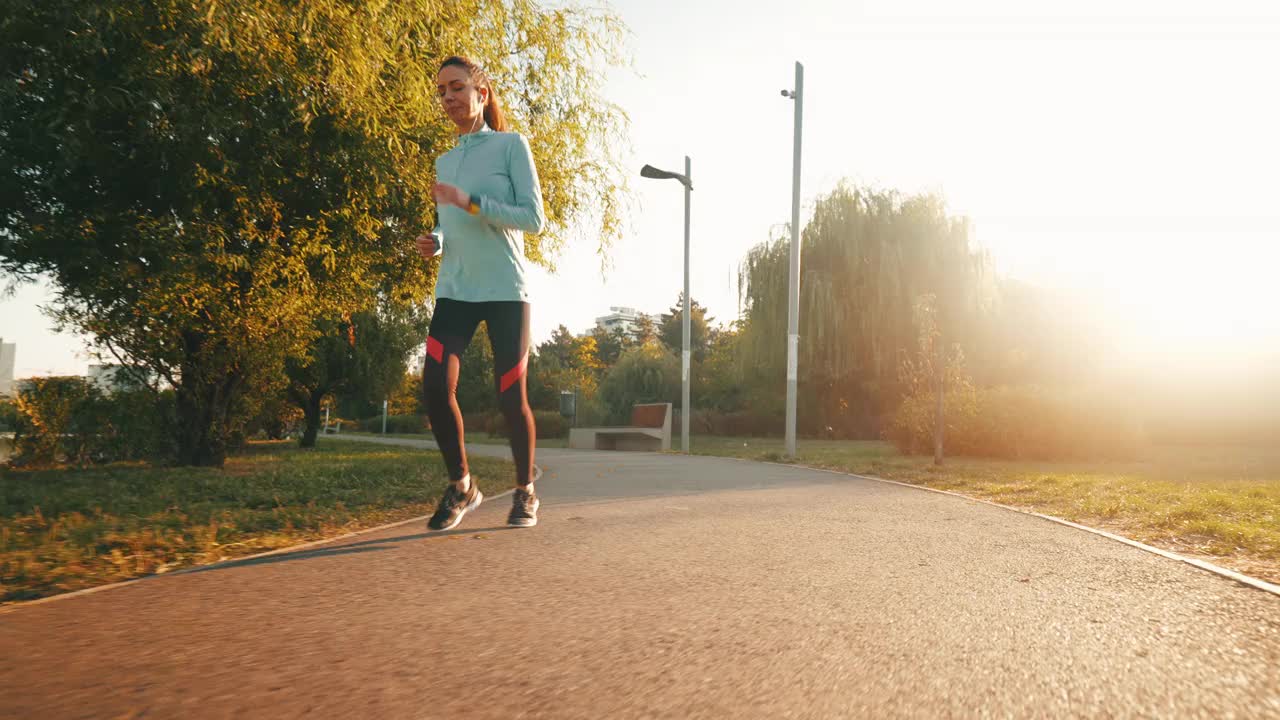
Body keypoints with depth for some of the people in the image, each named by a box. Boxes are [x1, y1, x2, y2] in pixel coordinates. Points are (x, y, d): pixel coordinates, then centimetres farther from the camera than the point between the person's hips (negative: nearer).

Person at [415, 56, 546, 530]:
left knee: (510, 396, -2)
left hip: (505, 290, -4)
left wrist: (469, 201, -15)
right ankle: (460, 486, 7)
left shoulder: (511, 145, 2)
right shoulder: (444, 162, 18)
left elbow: (534, 218, -7)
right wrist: (434, 244, 3)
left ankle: (525, 492, 18)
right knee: (436, 385, -12)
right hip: (454, 290, 4)